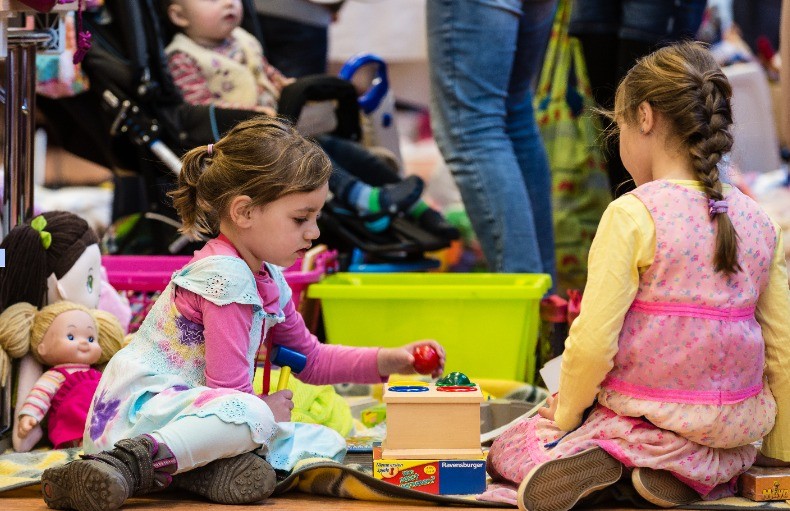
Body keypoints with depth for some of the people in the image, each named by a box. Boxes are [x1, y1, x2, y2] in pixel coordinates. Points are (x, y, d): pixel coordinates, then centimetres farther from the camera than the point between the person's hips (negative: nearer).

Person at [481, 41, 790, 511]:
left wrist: (567, 413, 0)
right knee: (736, 454, 40)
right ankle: (691, 467, 2)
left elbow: (592, 343, -19)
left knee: (507, 449, 20)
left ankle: (599, 454, -14)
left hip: (644, 412, -3)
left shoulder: (633, 215, -16)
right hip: (733, 423, 4)